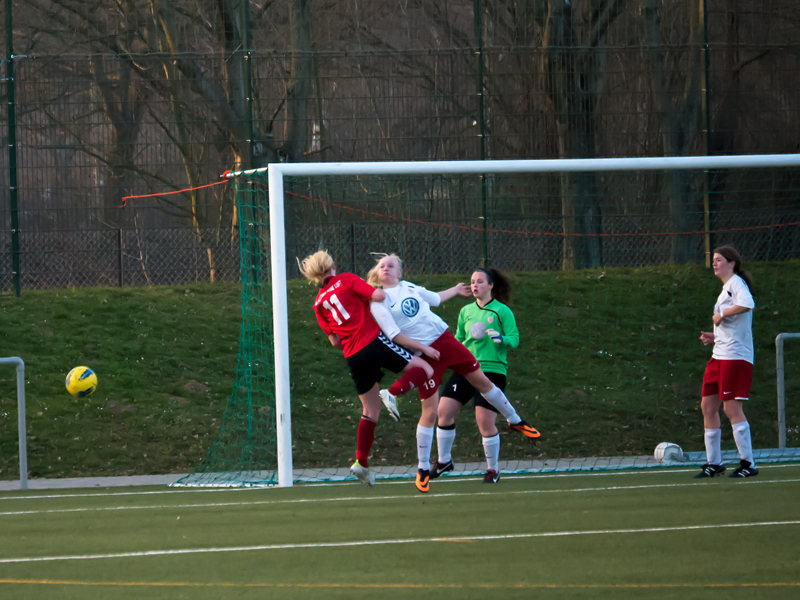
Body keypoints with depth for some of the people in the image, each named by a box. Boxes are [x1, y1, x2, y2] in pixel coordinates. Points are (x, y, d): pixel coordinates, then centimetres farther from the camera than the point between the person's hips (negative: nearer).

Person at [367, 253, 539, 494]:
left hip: (443, 338, 5)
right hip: (422, 354, -5)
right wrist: (421, 348, -19)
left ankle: (515, 421, 34)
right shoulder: (379, 301, -7)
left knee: (482, 381, 12)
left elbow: (435, 298, 27)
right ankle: (423, 469, 6)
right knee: (430, 411, -7)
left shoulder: (409, 287, 10)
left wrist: (455, 290, 39)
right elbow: (393, 334, -14)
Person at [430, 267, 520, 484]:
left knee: (485, 421, -10)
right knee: (444, 411, -4)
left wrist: (501, 339, -24)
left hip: (492, 370, -5)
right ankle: (444, 460, 14)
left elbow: (514, 338, -5)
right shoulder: (466, 311, 13)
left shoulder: (502, 311, -2)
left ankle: (493, 468, 9)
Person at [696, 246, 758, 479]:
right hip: (720, 355, 10)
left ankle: (748, 464, -8)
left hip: (736, 356, -10)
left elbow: (747, 304, -31)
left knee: (732, 408, -12)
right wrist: (714, 337, 14)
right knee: (708, 406, 9)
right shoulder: (726, 288, 21)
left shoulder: (737, 283, -8)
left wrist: (721, 315, -19)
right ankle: (713, 463, 15)